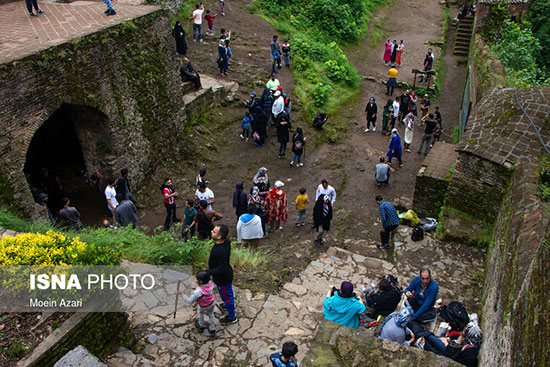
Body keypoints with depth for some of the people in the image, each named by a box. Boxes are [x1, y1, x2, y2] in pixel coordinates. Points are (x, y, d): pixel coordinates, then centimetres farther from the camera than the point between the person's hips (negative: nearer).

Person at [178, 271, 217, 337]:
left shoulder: (198, 292, -43)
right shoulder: (210, 283, -29)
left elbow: (189, 301, -32)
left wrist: (181, 294, -23)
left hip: (204, 306, -4)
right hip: (212, 303, 4)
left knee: (200, 313, 31)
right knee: (211, 314, 29)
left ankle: (201, 326, 56)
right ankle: (212, 330, 44)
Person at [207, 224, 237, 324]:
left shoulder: (221, 252, -42)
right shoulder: (226, 241, -15)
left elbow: (221, 270, -34)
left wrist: (207, 272, -26)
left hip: (223, 278, -8)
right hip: (227, 274, 8)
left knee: (226, 295, 15)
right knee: (228, 293, 33)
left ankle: (232, 317, 37)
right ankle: (228, 304, 60)